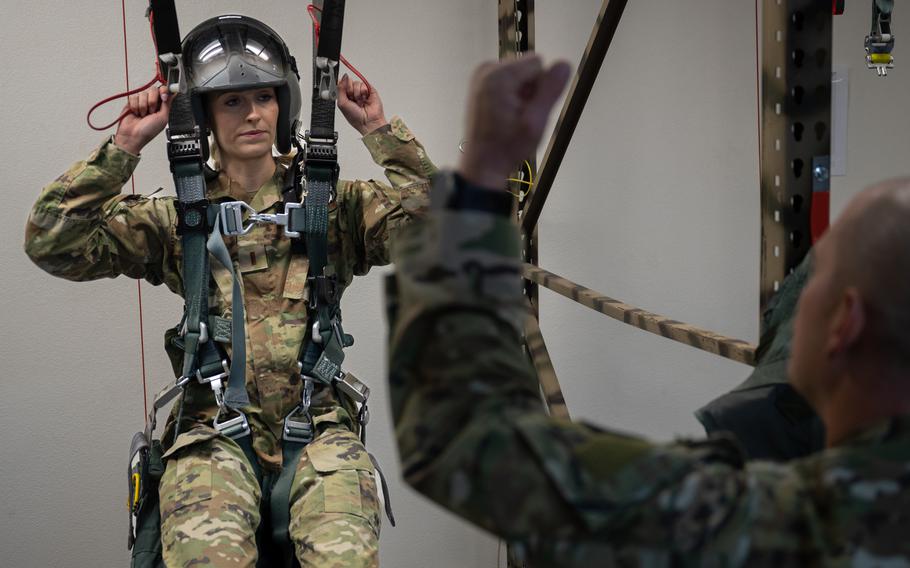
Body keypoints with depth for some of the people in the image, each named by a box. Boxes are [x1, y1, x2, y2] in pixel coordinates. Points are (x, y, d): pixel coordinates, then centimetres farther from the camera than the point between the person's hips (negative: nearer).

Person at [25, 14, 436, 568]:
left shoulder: (334, 205, 13)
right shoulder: (178, 217, 13)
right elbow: (54, 244, 4)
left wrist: (380, 128, -2)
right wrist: (124, 146, -1)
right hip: (215, 429, 0)